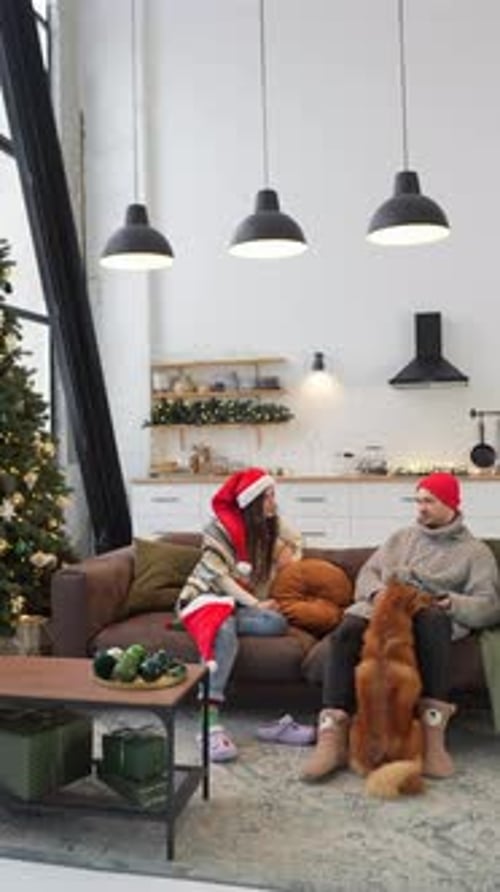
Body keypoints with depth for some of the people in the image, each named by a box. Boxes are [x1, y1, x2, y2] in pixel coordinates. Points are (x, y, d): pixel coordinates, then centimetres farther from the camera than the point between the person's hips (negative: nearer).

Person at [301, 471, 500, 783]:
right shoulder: (402, 537, 26)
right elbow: (368, 572, 20)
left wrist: (451, 603, -19)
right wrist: (377, 591, -5)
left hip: (430, 620, -2)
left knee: (434, 617, -40)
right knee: (346, 632, -32)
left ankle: (434, 732, -39)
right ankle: (332, 737, -38)